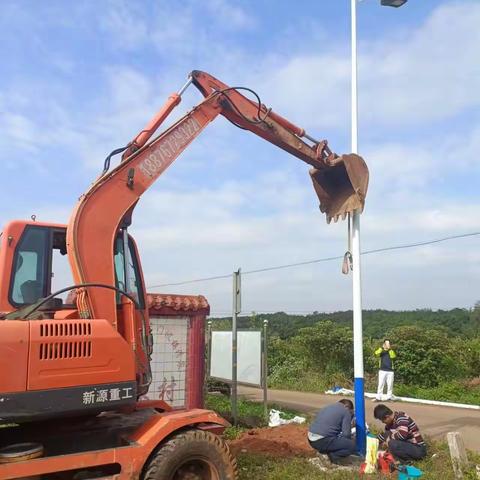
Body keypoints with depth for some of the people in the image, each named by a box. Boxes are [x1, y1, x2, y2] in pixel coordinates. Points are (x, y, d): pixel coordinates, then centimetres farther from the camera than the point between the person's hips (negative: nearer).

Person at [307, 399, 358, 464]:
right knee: (352, 446, 1)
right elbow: (346, 434, -7)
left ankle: (327, 451, 13)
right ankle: (333, 456, -3)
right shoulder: (346, 412, 3)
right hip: (323, 441, -8)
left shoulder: (327, 408, 24)